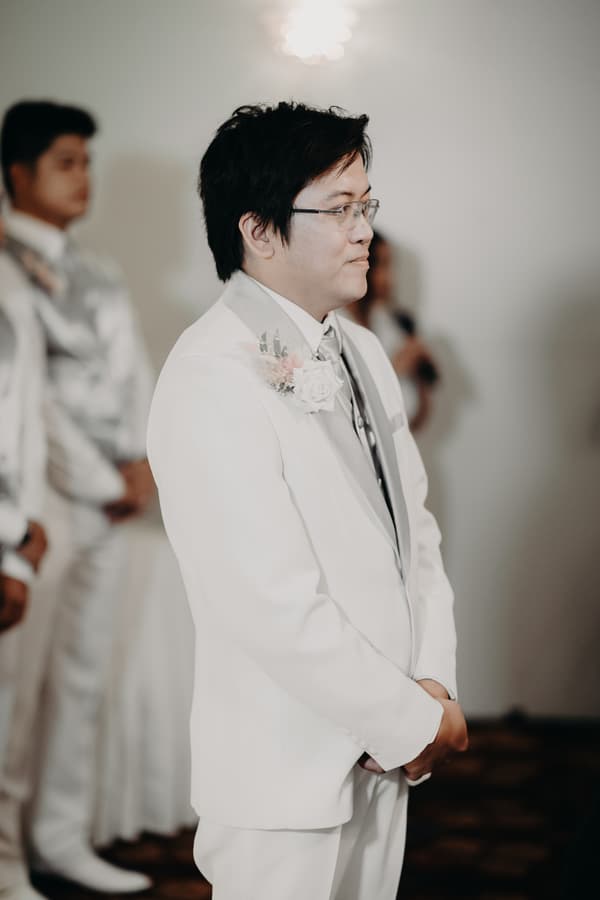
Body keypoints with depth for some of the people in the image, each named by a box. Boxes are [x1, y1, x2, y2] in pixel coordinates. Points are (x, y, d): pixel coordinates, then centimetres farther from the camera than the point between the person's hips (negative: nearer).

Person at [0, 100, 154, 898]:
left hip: (109, 503, 8)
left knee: (83, 676, 10)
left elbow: (134, 376, 14)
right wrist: (105, 483, -10)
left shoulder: (101, 279, 18)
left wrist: (141, 465, -3)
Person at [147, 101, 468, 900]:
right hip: (287, 775, -8)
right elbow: (274, 608, -23)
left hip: (383, 754, 8)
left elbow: (413, 527, 11)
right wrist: (415, 720, -14)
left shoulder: (362, 354, 10)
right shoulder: (212, 381, -19)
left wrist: (434, 683, -4)